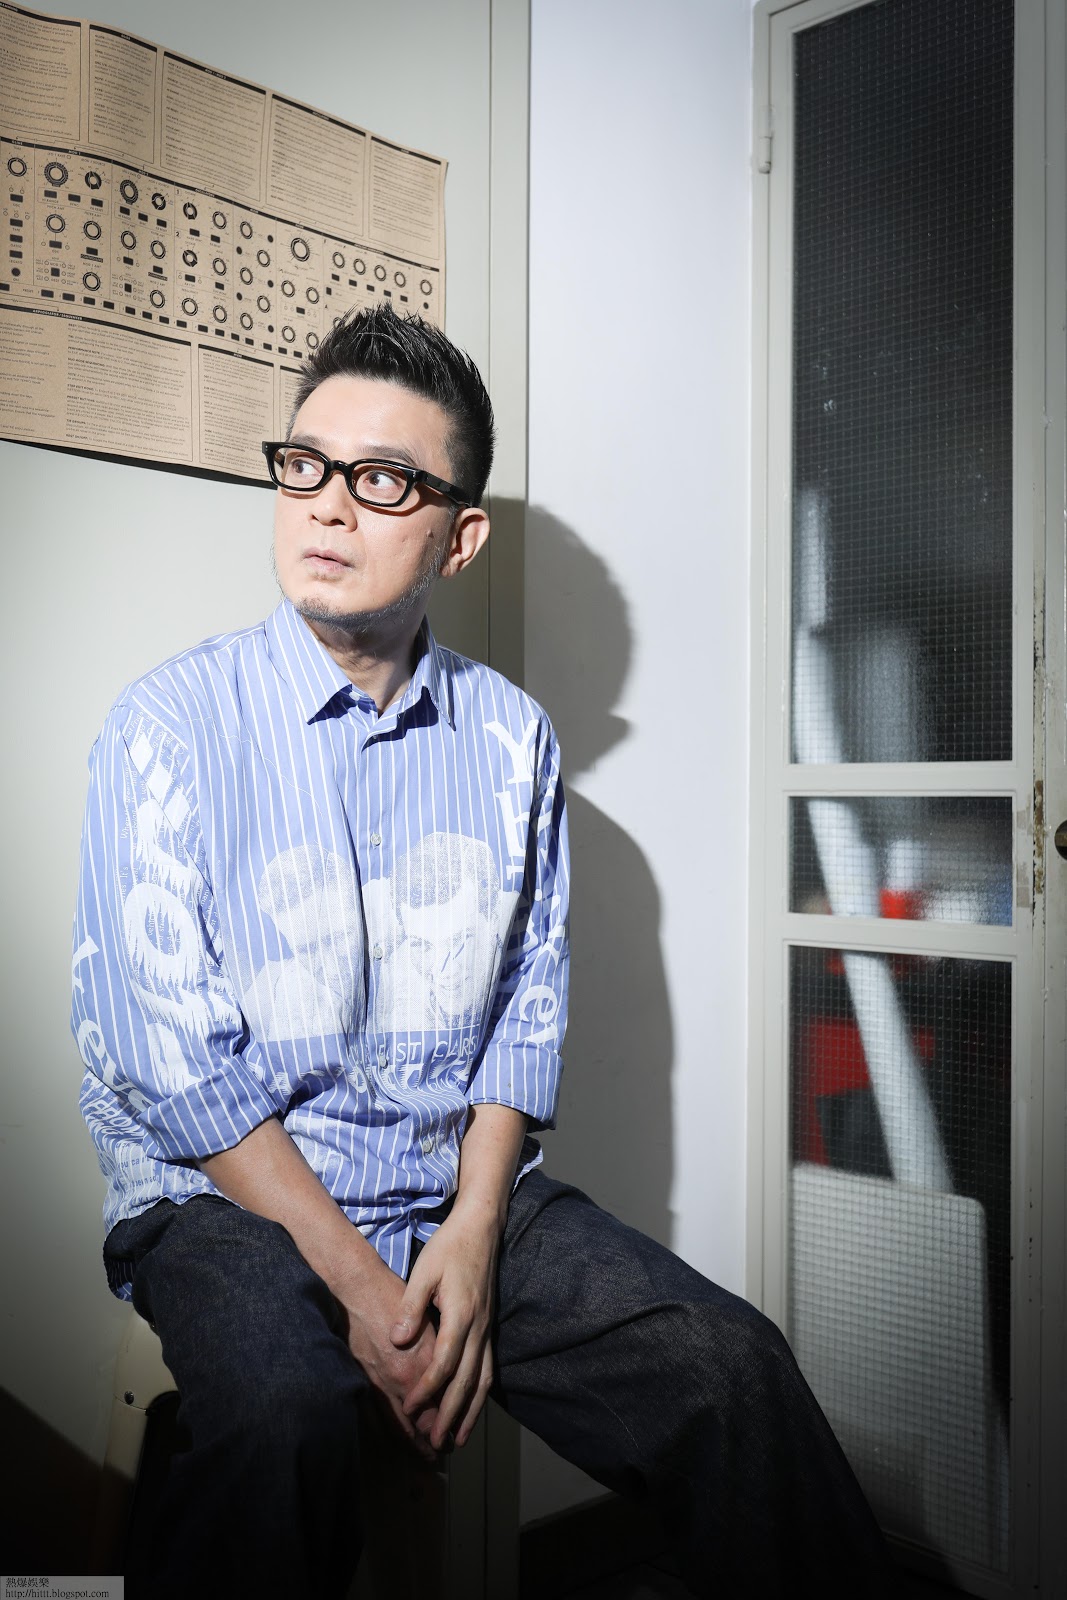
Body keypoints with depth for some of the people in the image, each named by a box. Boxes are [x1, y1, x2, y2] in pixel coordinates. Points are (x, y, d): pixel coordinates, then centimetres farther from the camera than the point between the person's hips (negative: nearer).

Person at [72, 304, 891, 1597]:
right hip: (224, 1195, -2)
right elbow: (170, 1051, -11)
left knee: (732, 1368, -16)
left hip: (466, 1188, 3)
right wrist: (354, 1280, -14)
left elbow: (529, 1008, 4)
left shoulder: (512, 738, 5)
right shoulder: (173, 724, -6)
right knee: (281, 1413, -33)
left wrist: (472, 1237, -10)